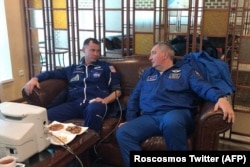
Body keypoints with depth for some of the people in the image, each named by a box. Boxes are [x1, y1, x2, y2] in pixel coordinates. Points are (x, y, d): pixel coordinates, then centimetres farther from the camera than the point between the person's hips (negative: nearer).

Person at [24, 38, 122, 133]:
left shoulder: (106, 67, 19)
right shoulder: (73, 69, 29)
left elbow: (117, 90, 12)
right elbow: (52, 73, 30)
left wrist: (105, 101, -8)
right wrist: (35, 78, 9)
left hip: (94, 103, -2)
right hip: (74, 104, 3)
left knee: (94, 109, -42)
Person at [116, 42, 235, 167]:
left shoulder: (185, 70, 16)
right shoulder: (147, 73, 29)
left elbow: (203, 87, -1)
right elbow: (134, 98, 27)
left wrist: (220, 97, -22)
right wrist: (130, 120, 12)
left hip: (177, 113, -3)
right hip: (149, 117, 4)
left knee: (171, 120, -40)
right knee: (123, 132, -23)